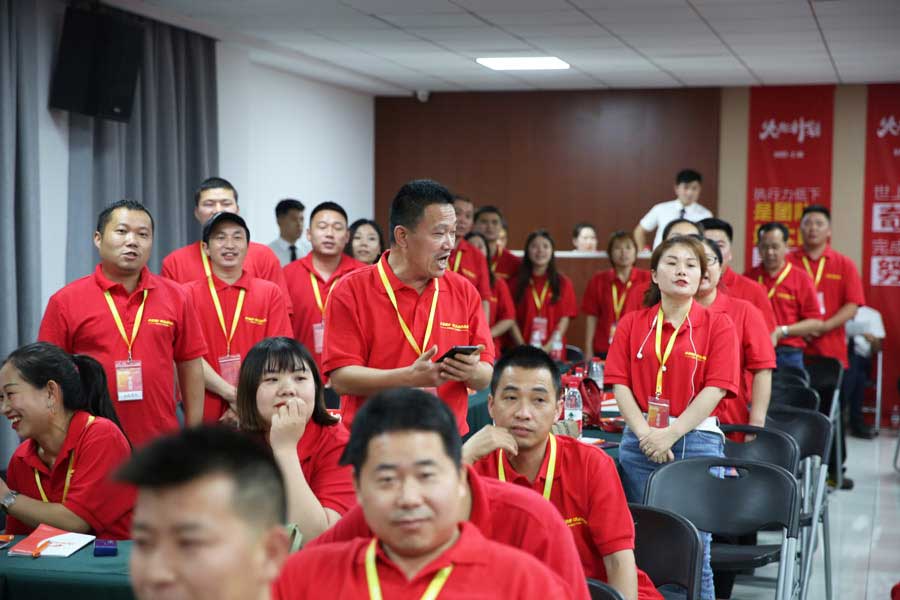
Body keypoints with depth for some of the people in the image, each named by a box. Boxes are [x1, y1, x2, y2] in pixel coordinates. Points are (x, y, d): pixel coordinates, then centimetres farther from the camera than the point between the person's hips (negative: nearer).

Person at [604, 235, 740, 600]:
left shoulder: (717, 325, 1)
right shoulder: (632, 324, 8)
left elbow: (715, 389, -7)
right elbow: (620, 383, 2)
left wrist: (670, 434, -13)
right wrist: (644, 432, -11)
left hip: (696, 442, -2)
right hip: (639, 442, 2)